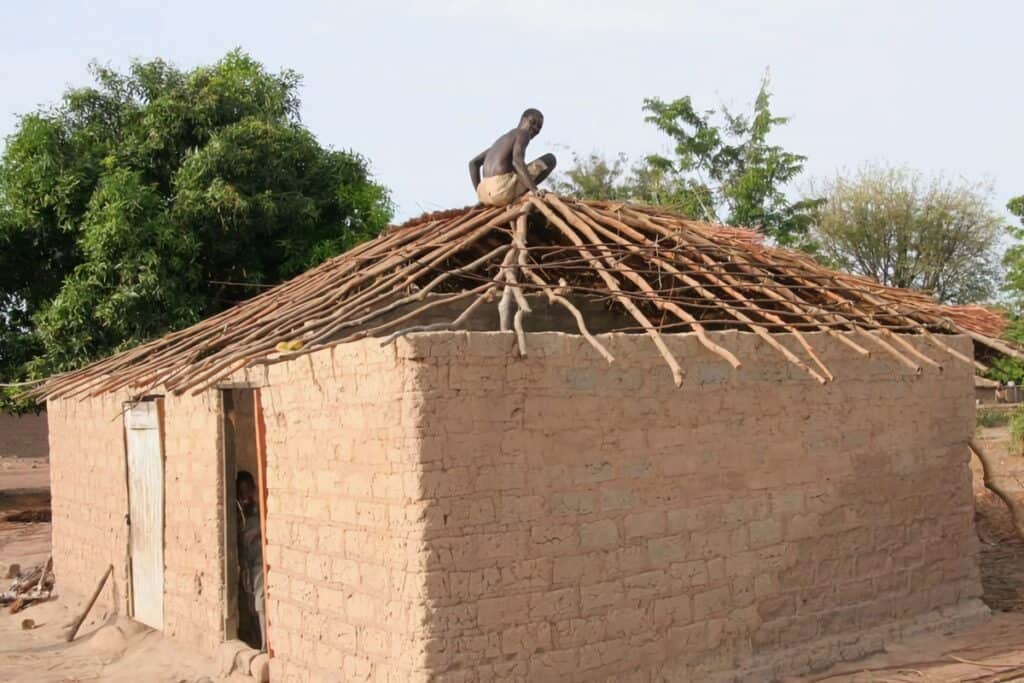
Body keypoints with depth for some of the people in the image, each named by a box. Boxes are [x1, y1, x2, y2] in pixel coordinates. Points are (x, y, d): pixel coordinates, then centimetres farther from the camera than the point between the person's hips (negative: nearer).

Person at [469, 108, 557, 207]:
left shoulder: (501, 140, 28)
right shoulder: (523, 134, 2)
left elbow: (473, 163, 29)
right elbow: (517, 161, -19)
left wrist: (480, 195, 26)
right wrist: (534, 189, -26)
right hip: (503, 191, -9)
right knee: (550, 159, 4)